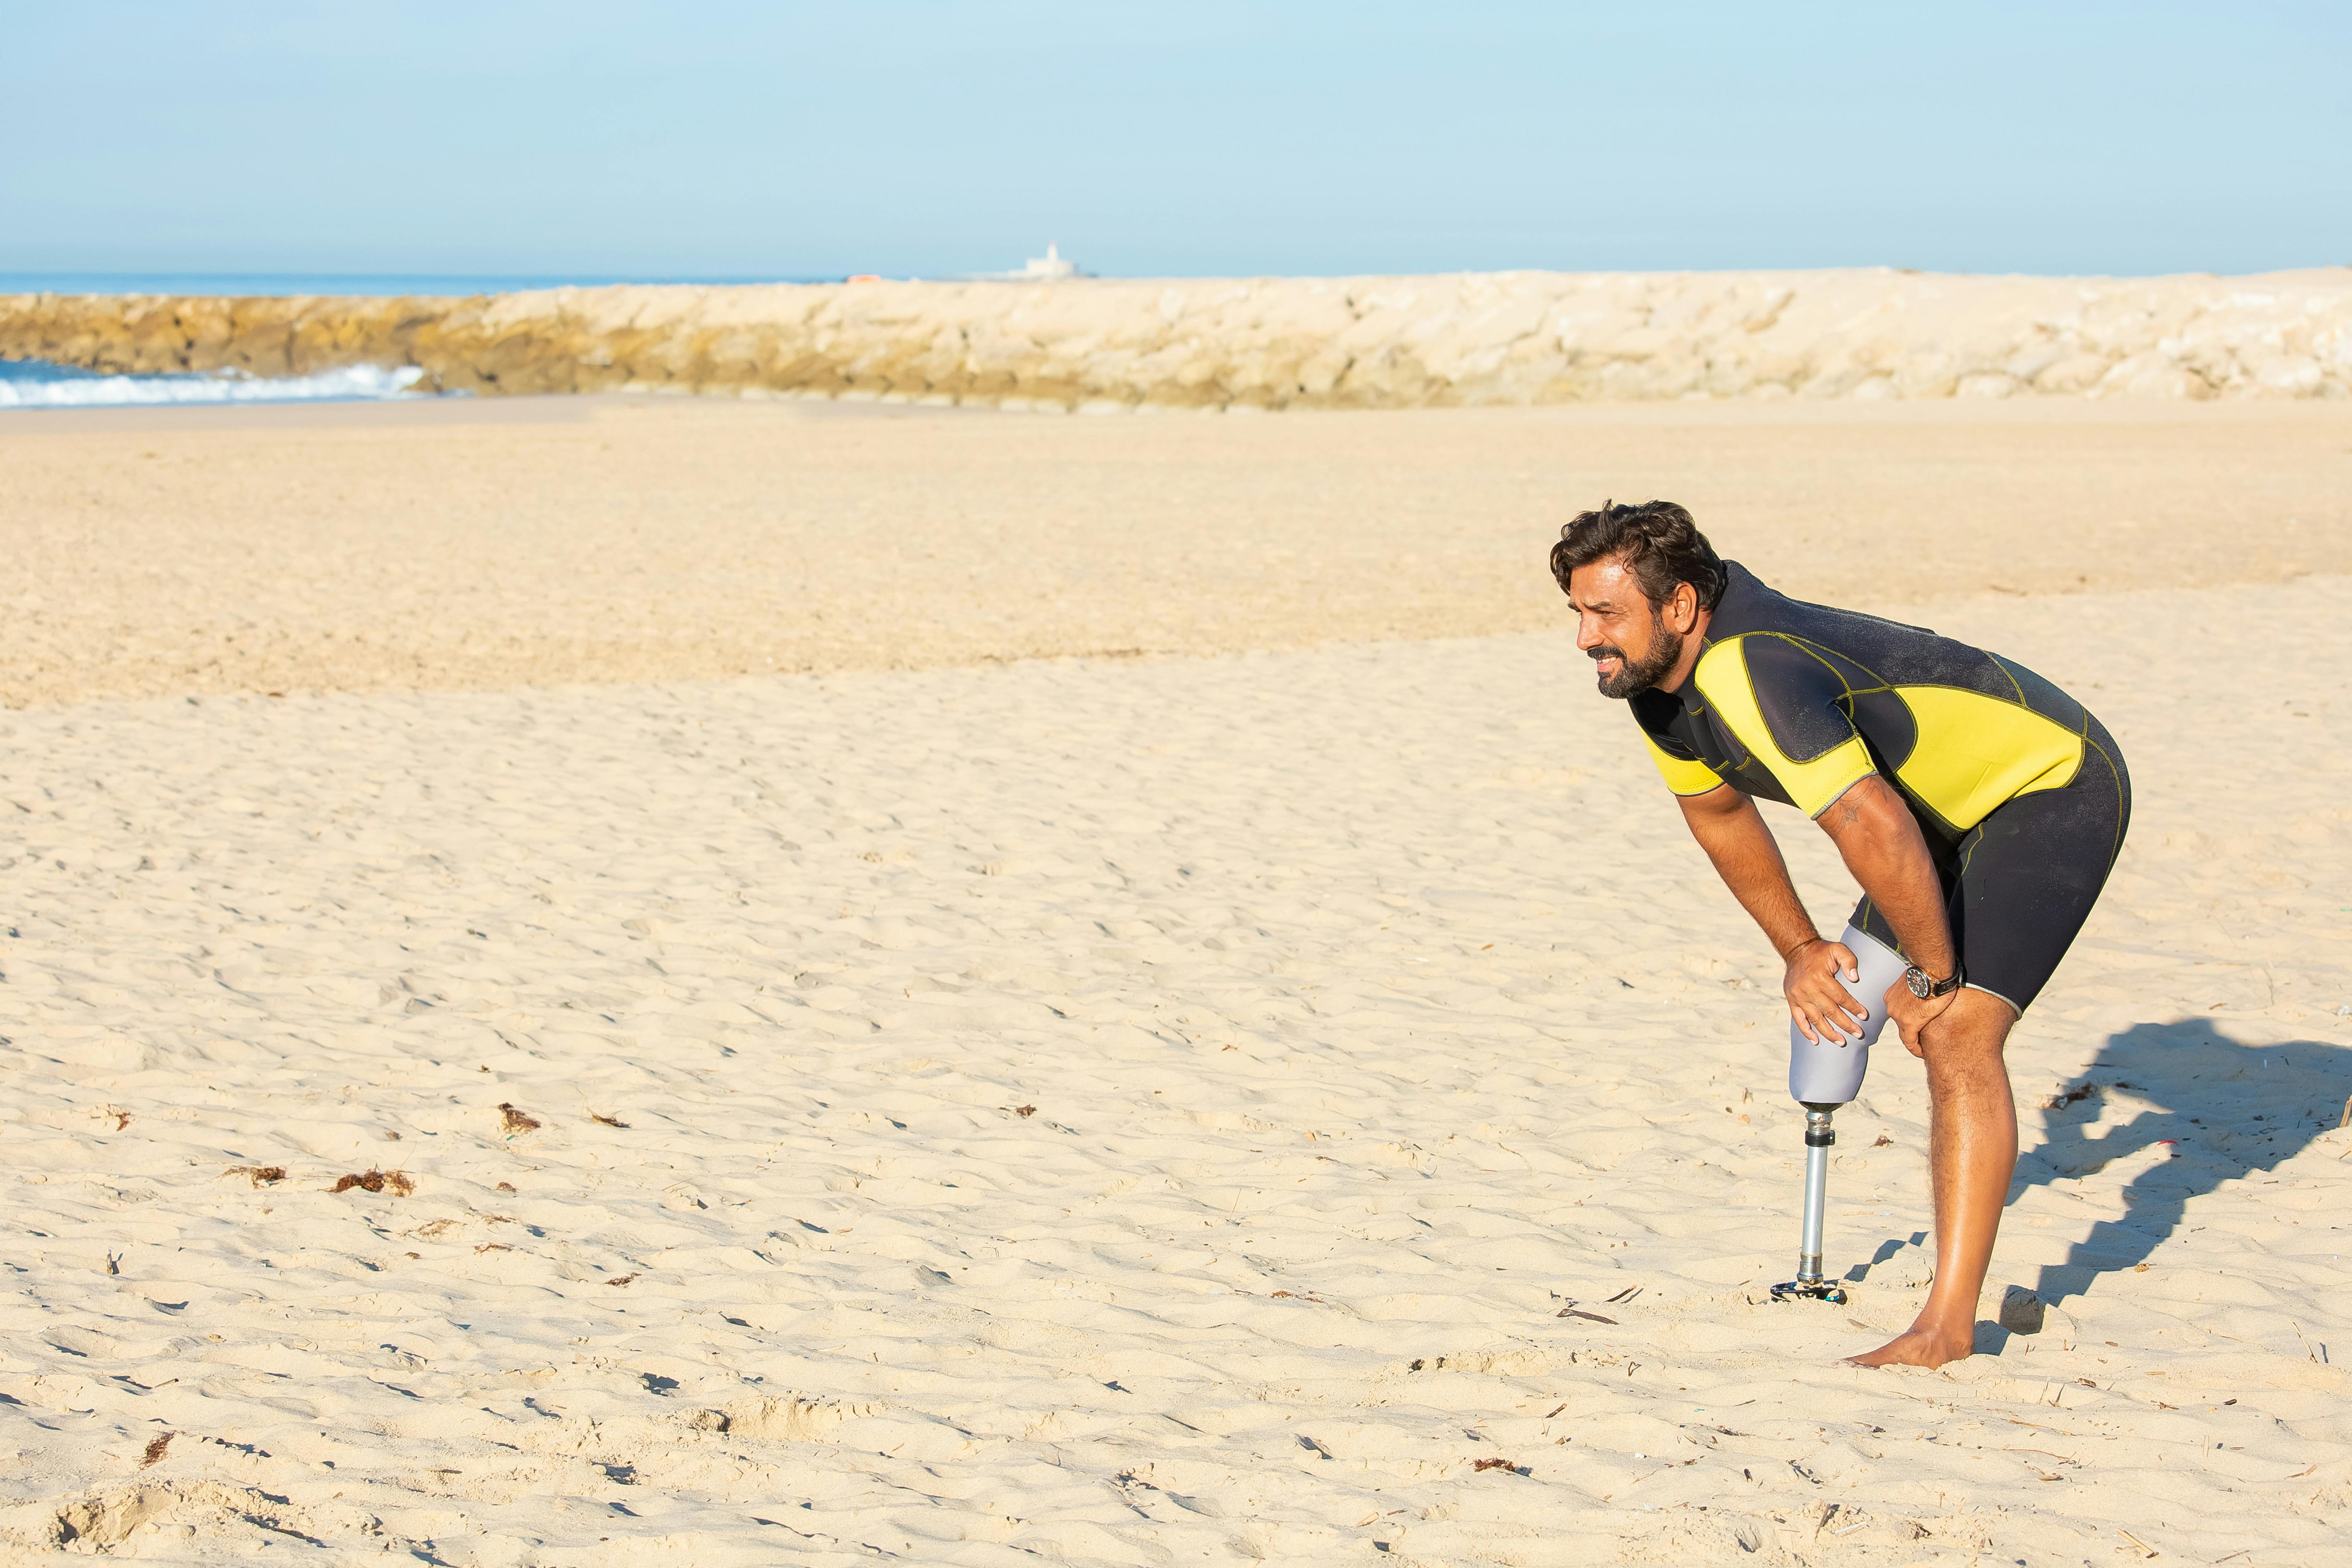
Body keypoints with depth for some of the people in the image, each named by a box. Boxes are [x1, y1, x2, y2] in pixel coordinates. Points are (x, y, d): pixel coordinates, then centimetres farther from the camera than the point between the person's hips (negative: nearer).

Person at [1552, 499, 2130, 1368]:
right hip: (1956, 798, 10)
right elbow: (1717, 812, 12)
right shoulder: (1652, 675, -6)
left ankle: (1946, 1327, -19)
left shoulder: (1749, 674, -37)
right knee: (1843, 979, 26)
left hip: (2057, 784, -10)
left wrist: (1931, 977, -25)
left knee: (1958, 1039, -21)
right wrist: (1799, 950, 12)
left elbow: (1877, 832, -41)